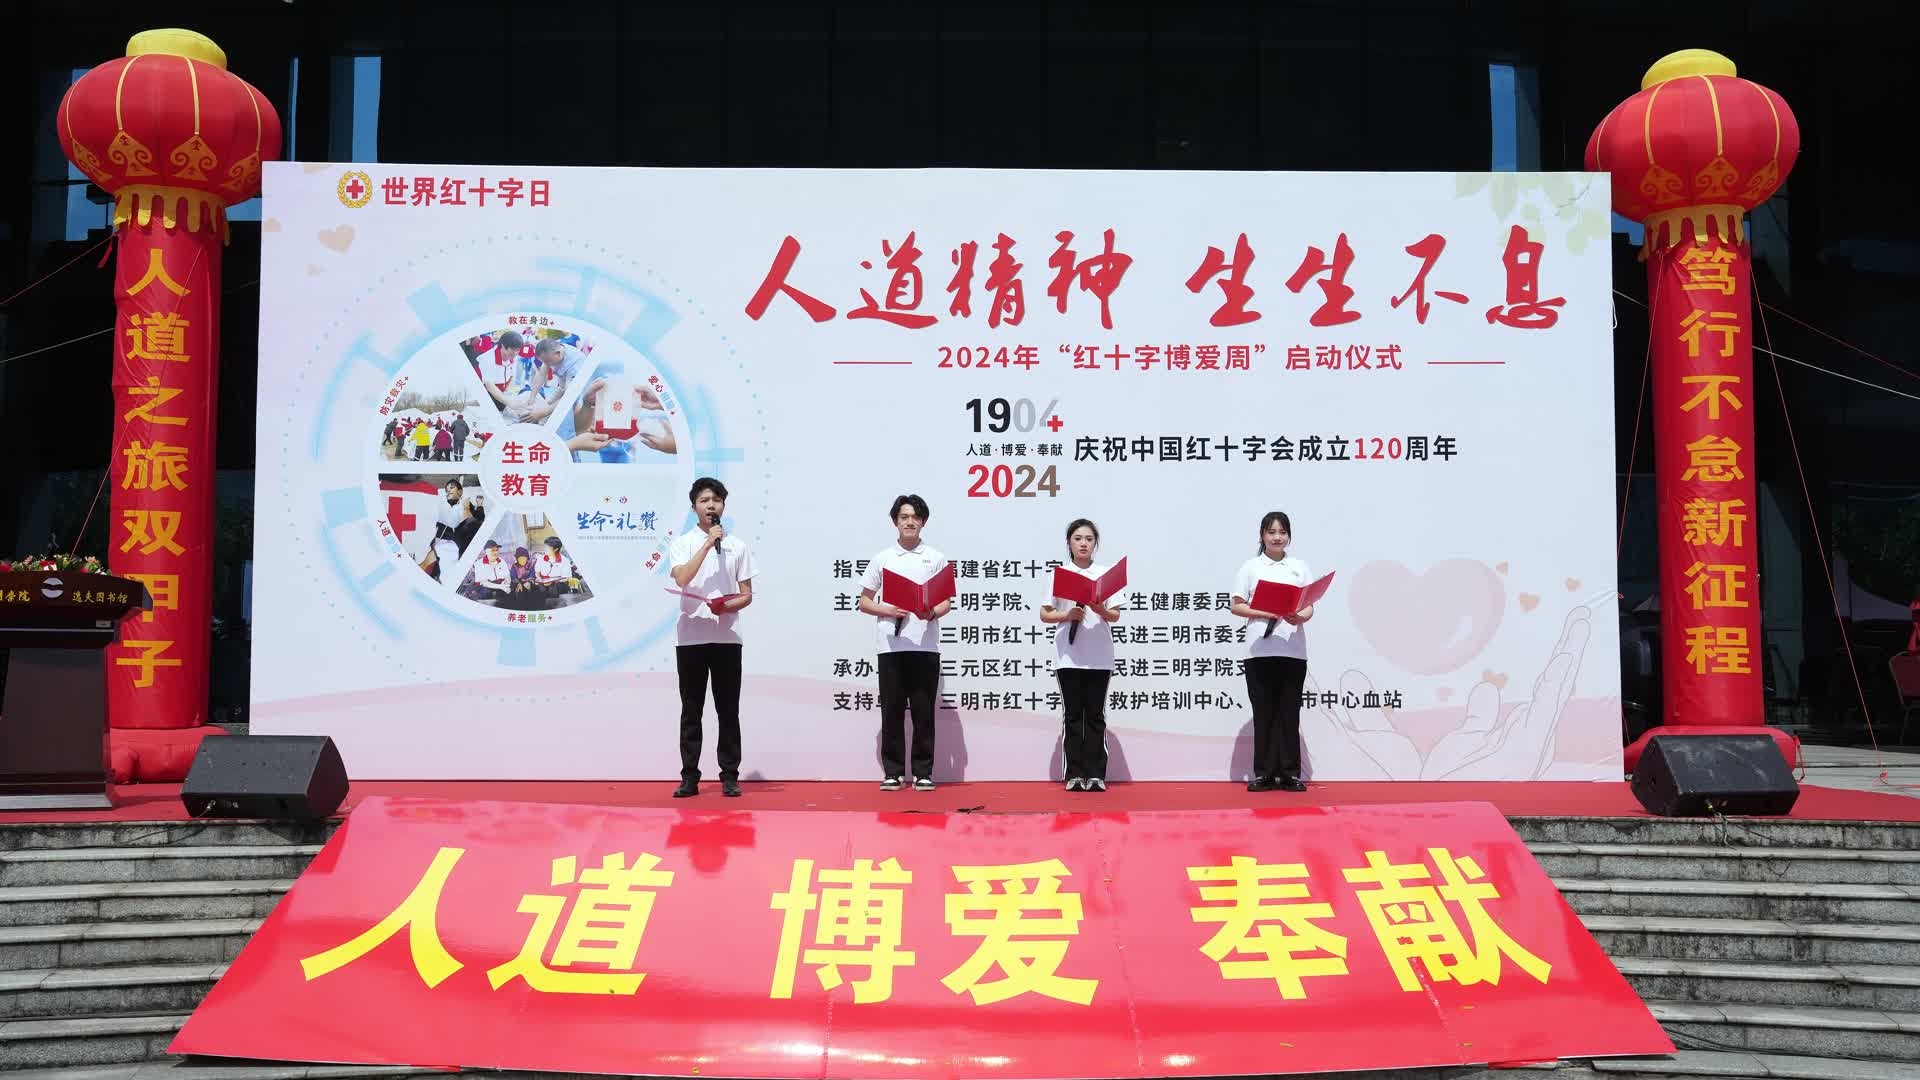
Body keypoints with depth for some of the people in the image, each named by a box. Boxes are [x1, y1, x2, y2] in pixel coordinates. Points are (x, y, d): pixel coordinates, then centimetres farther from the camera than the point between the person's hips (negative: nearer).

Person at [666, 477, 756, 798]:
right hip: (690, 636, -1)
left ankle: (729, 777, 9)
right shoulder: (682, 543, 4)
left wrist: (726, 606, -14)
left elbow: (747, 595, 7)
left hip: (726, 637, 1)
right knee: (691, 710, 3)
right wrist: (708, 544, -16)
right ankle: (689, 778, 8)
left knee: (728, 710, 3)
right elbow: (681, 579, -15)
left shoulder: (738, 546, 8)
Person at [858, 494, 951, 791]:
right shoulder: (881, 559, 10)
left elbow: (947, 602, 8)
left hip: (925, 645, 0)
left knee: (923, 710, 2)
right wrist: (888, 611, -9)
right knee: (892, 709, 2)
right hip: (891, 645, 0)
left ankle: (923, 772, 8)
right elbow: (864, 602, 10)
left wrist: (932, 613, -14)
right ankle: (893, 772, 10)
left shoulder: (936, 558, 9)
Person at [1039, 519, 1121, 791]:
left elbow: (1116, 616, 3)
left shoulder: (1107, 574, 6)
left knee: (1095, 715, 2)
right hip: (1068, 656, 0)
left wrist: (1102, 611, -18)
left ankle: (1095, 775, 5)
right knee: (1073, 715, 2)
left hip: (1099, 656, 0)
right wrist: (1067, 616, -14)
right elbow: (1044, 614, 4)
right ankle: (1075, 775, 5)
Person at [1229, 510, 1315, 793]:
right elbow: (1236, 606, 3)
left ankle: (1290, 773, 6)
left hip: (1293, 649, 1)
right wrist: (1265, 614, -13)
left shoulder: (1299, 566, 12)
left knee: (1289, 712, 2)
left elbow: (1309, 607, 7)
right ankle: (1264, 773, 5)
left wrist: (1300, 618, -16)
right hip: (1260, 649, -1)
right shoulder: (1250, 567, 7)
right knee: (1264, 713, 1)